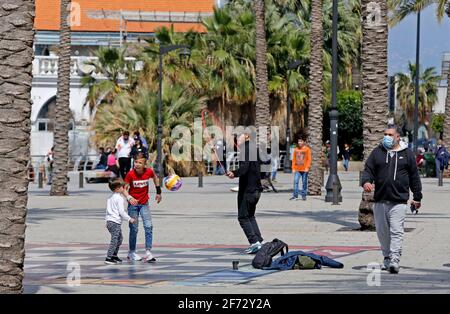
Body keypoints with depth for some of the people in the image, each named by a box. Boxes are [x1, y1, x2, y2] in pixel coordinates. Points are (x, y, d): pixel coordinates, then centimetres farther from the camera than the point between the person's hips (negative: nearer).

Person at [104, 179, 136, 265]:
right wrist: (129, 219, -7)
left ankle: (114, 255, 26)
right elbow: (121, 212, -16)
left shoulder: (110, 198, 16)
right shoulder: (119, 198, -12)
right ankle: (108, 258, -13)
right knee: (114, 240, -9)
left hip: (109, 221, 10)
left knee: (119, 238, 21)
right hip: (115, 222, -10)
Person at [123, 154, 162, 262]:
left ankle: (148, 252, -10)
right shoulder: (130, 174, -15)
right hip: (133, 204, -2)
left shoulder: (149, 172, -9)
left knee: (149, 227, -10)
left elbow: (155, 178, 14)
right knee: (134, 229, 4)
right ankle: (132, 253, 19)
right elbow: (125, 189, -10)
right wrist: (129, 197, -29)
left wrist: (158, 192, 16)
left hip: (144, 203, 2)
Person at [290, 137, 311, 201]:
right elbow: (294, 159, 14)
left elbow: (309, 159, -5)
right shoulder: (296, 149, 11)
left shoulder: (307, 149, 0)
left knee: (304, 183, 3)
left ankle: (303, 196, 10)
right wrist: (293, 168, 8)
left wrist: (307, 167, -14)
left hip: (304, 169, -3)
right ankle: (295, 195, -4)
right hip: (297, 169, 3)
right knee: (295, 182, -6)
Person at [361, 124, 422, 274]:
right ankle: (387, 258, 22)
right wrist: (366, 181, -17)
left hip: (399, 201, -3)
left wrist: (417, 197, 12)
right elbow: (368, 170, 6)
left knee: (396, 231, -11)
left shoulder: (407, 154, 6)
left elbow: (414, 176, 11)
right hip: (380, 200, 3)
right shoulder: (377, 152, 9)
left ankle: (394, 260, -15)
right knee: (382, 232, 9)